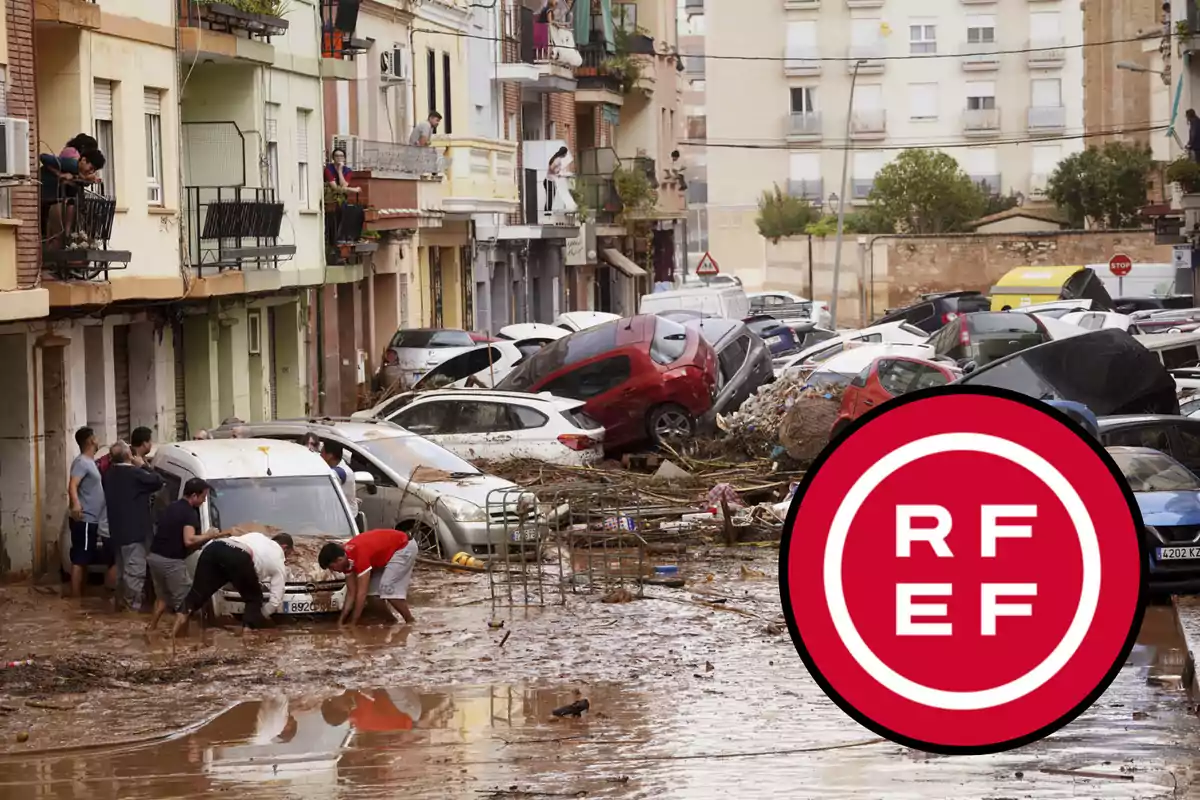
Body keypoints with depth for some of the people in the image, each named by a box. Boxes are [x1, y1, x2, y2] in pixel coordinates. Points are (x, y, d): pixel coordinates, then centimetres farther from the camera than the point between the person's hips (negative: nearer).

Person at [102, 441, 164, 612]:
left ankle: (121, 600, 25)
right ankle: (133, 603, -7)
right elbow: (158, 482, -11)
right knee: (136, 569, -6)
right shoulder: (135, 473, -19)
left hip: (116, 529, 9)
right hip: (134, 530, -9)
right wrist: (143, 466, -1)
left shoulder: (108, 475, 7)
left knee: (122, 568, 18)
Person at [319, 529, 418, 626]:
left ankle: (411, 623, -8)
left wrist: (352, 625, -25)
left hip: (404, 547, -9)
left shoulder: (359, 556, -34)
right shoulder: (346, 559, -6)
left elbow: (361, 594, -31)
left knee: (388, 588, -17)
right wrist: (340, 622, -1)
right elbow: (351, 593, 1)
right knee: (373, 588, 5)